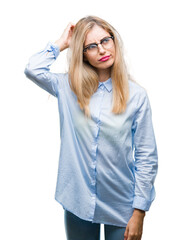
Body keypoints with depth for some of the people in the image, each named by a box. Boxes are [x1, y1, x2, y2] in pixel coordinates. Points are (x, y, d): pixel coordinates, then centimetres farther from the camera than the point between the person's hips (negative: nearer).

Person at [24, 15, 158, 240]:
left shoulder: (136, 95, -7)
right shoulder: (69, 87, 1)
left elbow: (147, 157, -7)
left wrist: (139, 213, -9)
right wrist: (61, 43, -2)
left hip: (121, 206, -1)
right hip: (78, 202, 2)